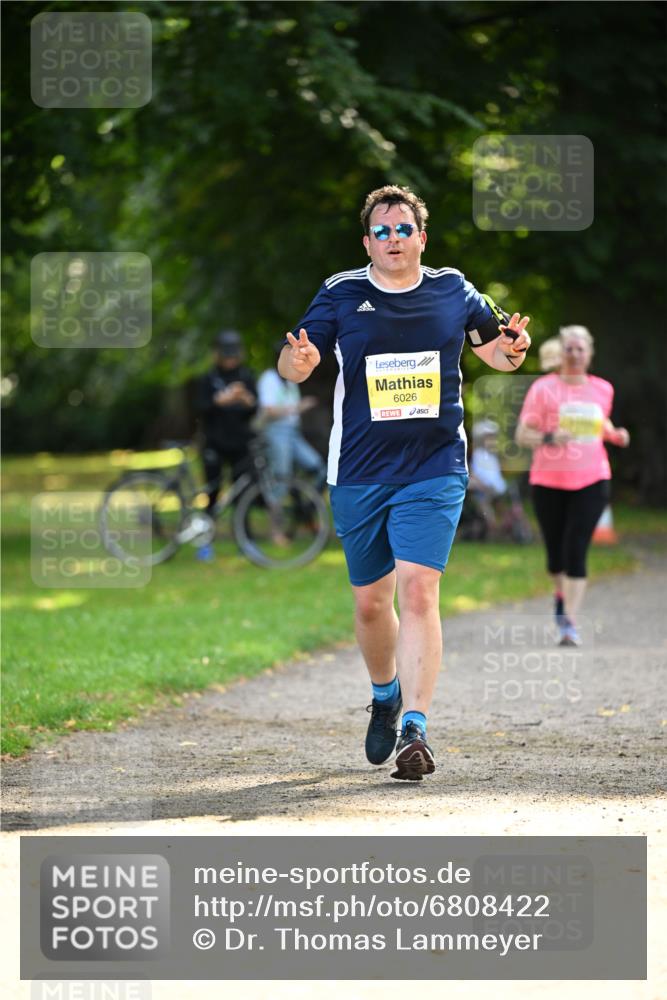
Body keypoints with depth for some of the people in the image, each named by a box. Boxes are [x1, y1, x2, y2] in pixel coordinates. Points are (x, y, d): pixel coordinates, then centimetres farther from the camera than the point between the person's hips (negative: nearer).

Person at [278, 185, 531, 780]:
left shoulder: (452, 291, 4)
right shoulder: (341, 295, 1)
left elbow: (495, 349, 18)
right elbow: (291, 365, -2)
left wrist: (512, 350, -6)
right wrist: (299, 360, -27)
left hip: (434, 469, -1)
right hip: (358, 474, 1)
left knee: (418, 590, -17)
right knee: (371, 602, 11)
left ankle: (414, 729, -19)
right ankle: (385, 696, 40)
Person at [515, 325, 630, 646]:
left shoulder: (602, 390, 8)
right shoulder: (543, 389, -3)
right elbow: (522, 435, -5)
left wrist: (615, 435, 8)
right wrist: (549, 438, -24)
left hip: (591, 479, 1)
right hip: (549, 481, -1)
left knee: (576, 552, -13)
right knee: (556, 551, 10)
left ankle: (570, 623, -13)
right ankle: (561, 594, 43)